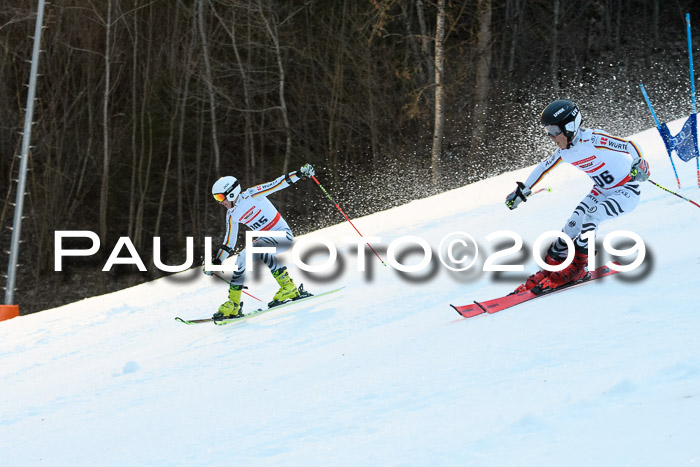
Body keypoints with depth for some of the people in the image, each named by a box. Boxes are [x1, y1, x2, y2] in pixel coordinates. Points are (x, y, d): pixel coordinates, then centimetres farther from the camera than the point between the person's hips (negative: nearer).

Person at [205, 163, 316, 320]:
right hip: (267, 239, 8)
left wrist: (300, 174, -28)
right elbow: (229, 242, 16)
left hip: (283, 235, -8)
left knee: (256, 250, -31)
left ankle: (289, 288, -26)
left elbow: (276, 184, -18)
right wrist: (216, 262, 13)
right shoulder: (232, 215, 8)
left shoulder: (251, 195, -13)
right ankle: (233, 306, 2)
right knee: (242, 258, -5)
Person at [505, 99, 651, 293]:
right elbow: (544, 168, 13)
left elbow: (629, 146, -26)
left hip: (626, 192, -7)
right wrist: (522, 191, 19)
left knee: (588, 218, -24)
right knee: (574, 223, -8)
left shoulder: (593, 140, -26)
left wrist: (639, 164, -45)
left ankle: (577, 268, -9)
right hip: (602, 191, 7)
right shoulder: (564, 151, -3)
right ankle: (551, 266, 2)